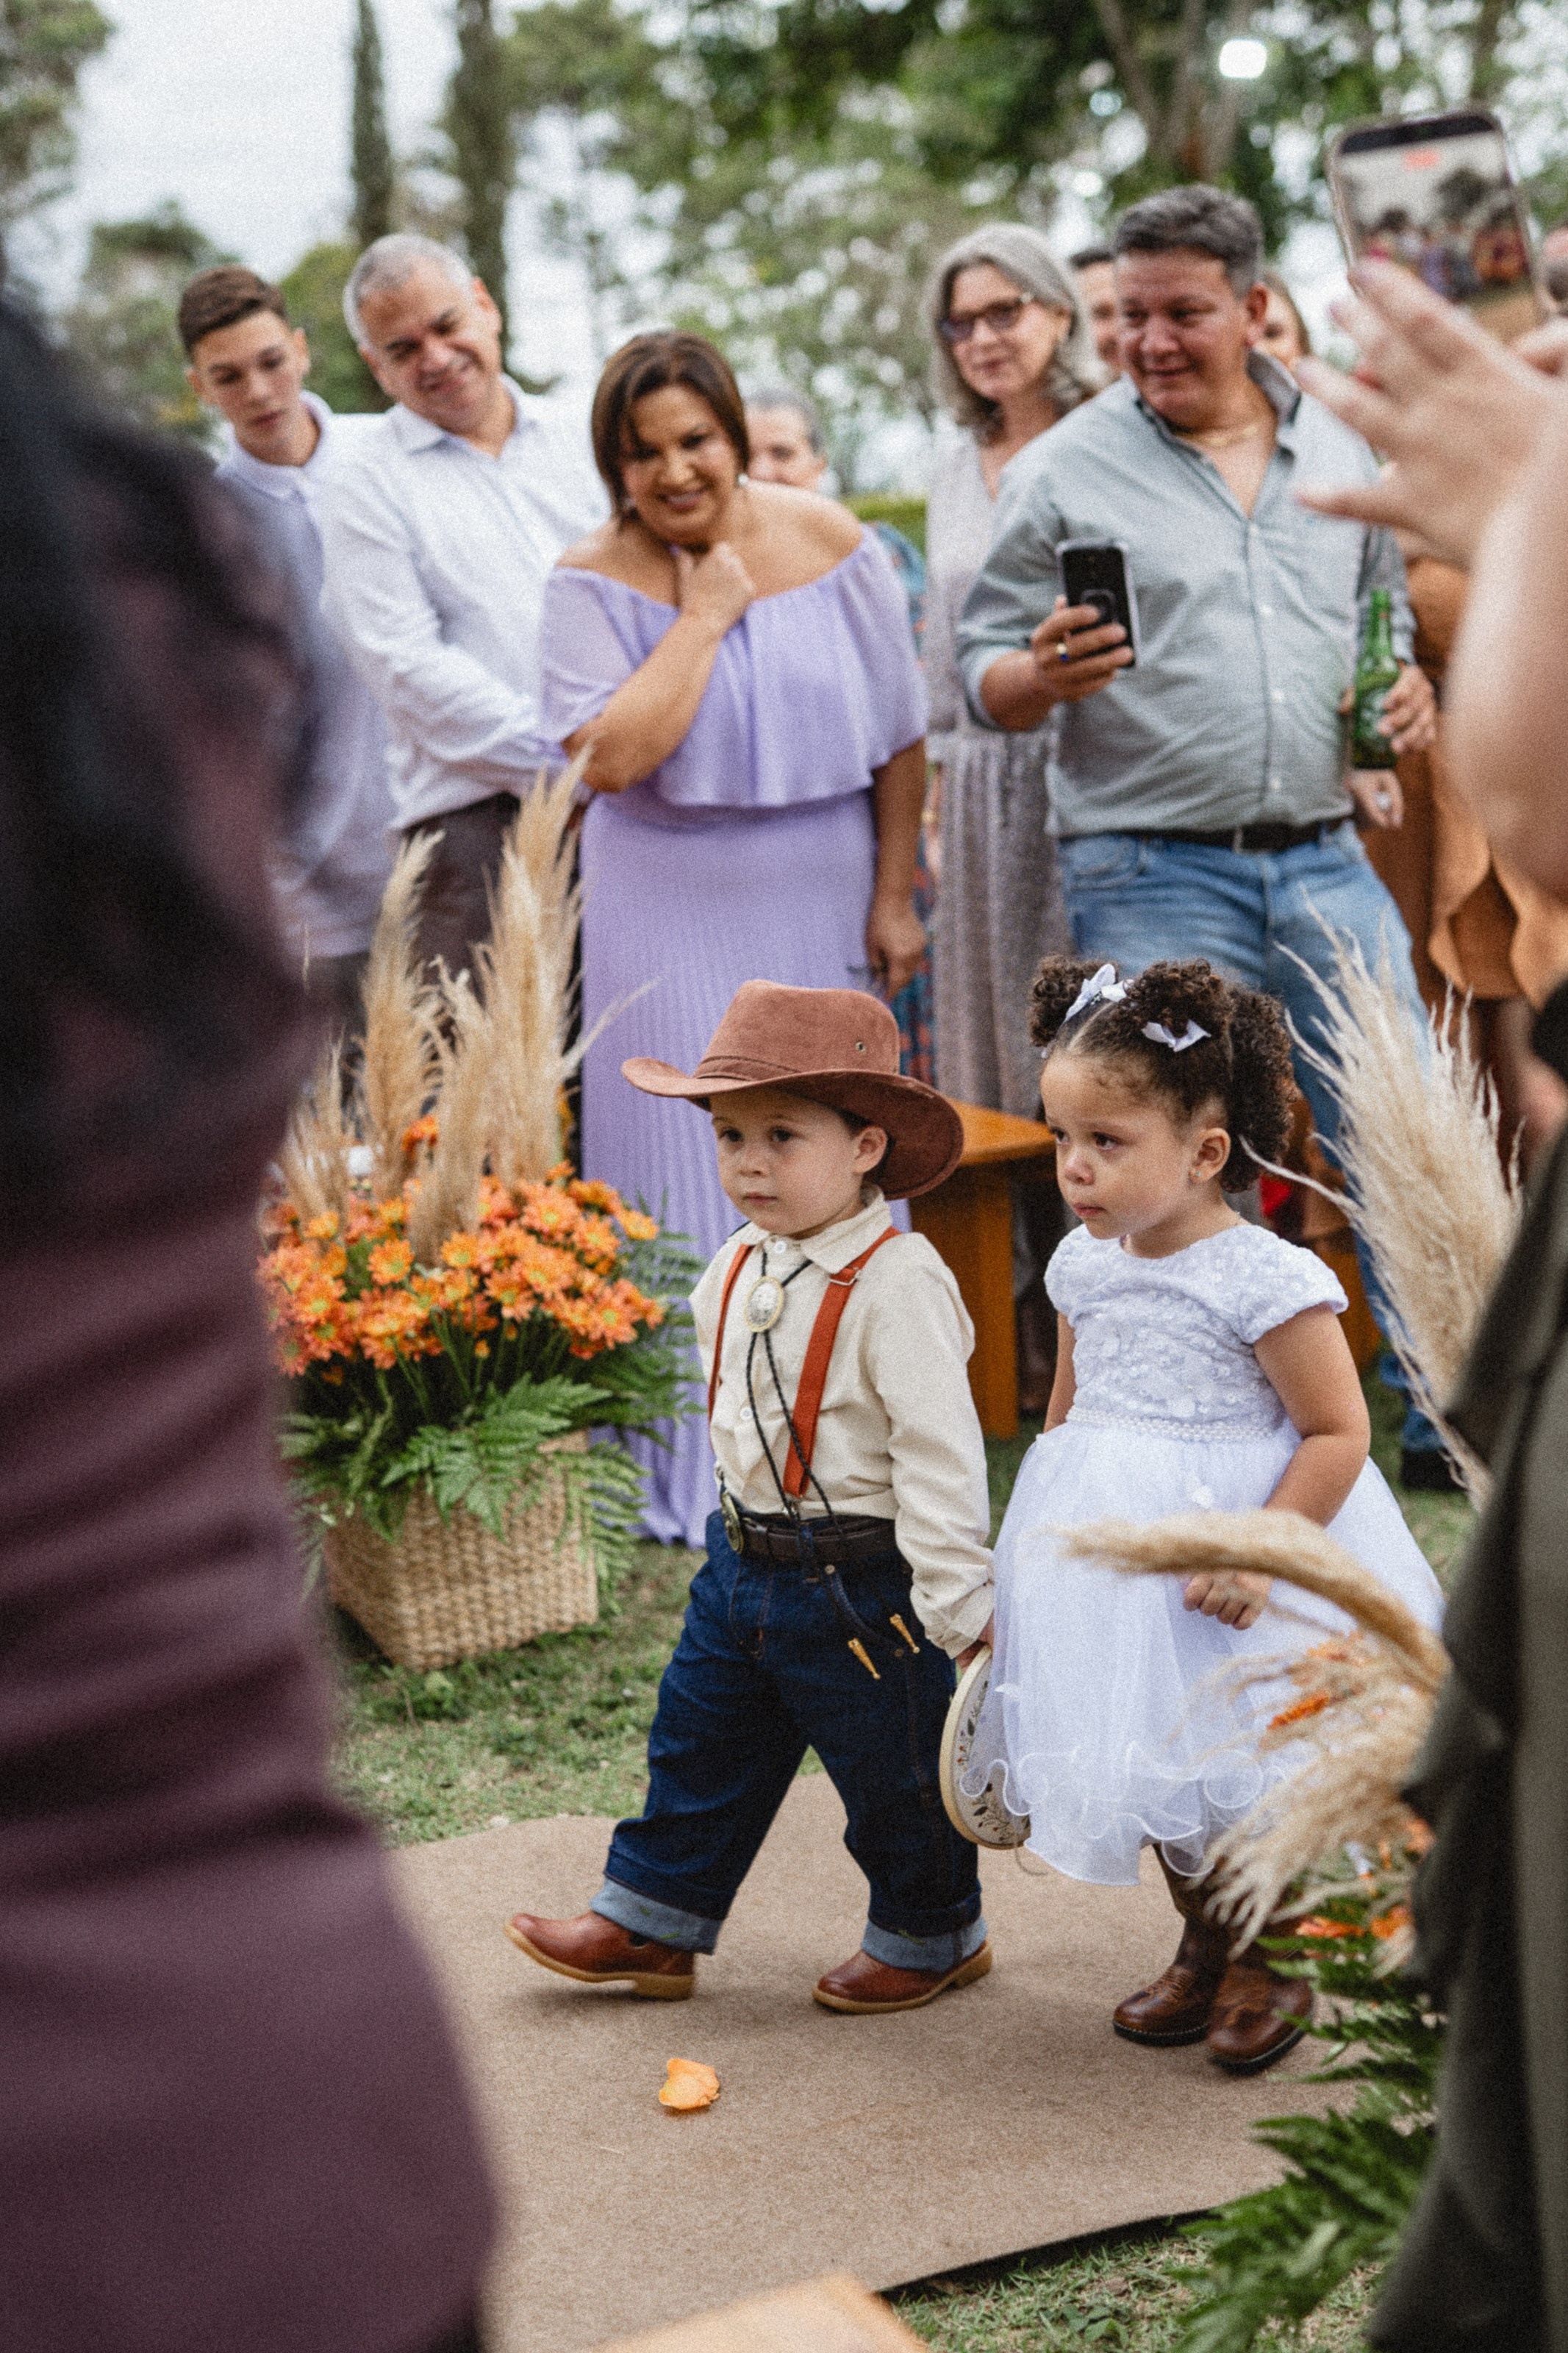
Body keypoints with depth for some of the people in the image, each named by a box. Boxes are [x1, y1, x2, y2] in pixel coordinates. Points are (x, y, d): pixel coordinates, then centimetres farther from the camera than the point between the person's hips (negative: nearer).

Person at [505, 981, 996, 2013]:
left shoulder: (895, 1282, -22)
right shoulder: (738, 1271, 3)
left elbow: (939, 1453, -22)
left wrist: (956, 1604, -22)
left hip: (858, 1579, -7)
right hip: (745, 1562, 8)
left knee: (892, 1771, 10)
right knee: (702, 1743, 17)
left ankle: (931, 1936, 31)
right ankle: (649, 1923, 33)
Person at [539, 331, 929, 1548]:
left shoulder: (830, 543, -2)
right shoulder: (593, 581, -7)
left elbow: (898, 738, 3)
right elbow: (609, 757, -20)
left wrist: (893, 899, 1)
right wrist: (703, 615, -17)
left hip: (822, 901, 2)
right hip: (670, 915, -2)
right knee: (687, 1178, -1)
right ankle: (693, 1471, 9)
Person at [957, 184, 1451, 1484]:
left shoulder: (1342, 450, 11)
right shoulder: (1064, 472, -2)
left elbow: (1387, 611, 25)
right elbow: (984, 674, 0)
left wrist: (1407, 691, 3)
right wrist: (1045, 674, -23)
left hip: (1327, 861, 4)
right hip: (1155, 877, -4)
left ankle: (1451, 1422, 19)